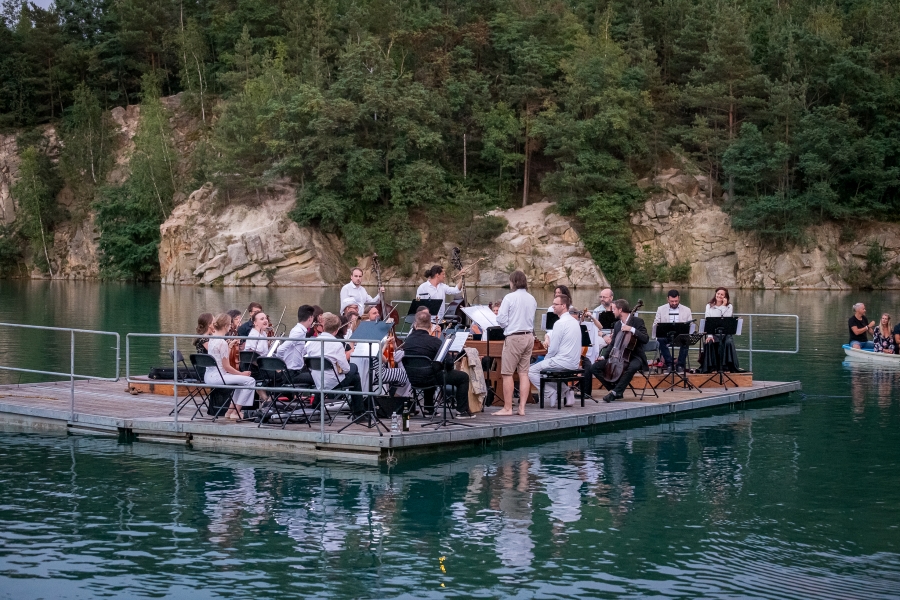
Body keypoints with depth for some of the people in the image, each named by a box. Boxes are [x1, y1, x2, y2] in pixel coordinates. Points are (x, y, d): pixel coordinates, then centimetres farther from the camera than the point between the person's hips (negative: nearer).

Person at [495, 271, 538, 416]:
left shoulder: (509, 298, -11)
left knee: (507, 374, 0)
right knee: (524, 373, 8)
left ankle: (507, 408, 0)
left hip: (514, 337, -6)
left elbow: (501, 319, -11)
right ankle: (522, 407, 7)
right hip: (529, 336, 6)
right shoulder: (532, 299, 7)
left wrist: (508, 327, 8)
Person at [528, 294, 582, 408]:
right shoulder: (575, 321, 12)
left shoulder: (560, 323, -16)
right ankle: (567, 392, 17)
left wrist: (546, 359, 3)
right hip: (574, 363, 9)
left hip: (563, 362, -9)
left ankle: (551, 395, -6)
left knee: (531, 371, -2)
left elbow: (553, 349, -16)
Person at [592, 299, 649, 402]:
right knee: (595, 367, -6)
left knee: (633, 367, -42)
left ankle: (615, 392, -32)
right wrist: (604, 356, 4)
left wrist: (632, 329, -28)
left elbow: (646, 339, -19)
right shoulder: (617, 324, 12)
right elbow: (613, 344, 18)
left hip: (634, 356, -7)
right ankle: (617, 390, -6)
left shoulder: (637, 321, -7)